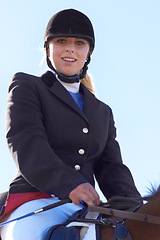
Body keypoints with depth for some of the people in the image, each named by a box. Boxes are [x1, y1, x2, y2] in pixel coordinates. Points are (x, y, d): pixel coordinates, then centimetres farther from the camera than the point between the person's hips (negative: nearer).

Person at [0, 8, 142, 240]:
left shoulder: (103, 112, 28)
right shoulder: (26, 87, 13)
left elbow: (111, 166, 16)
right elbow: (25, 141, -5)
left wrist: (130, 205, -9)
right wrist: (68, 183, -24)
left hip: (85, 209, 5)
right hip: (32, 204, -4)